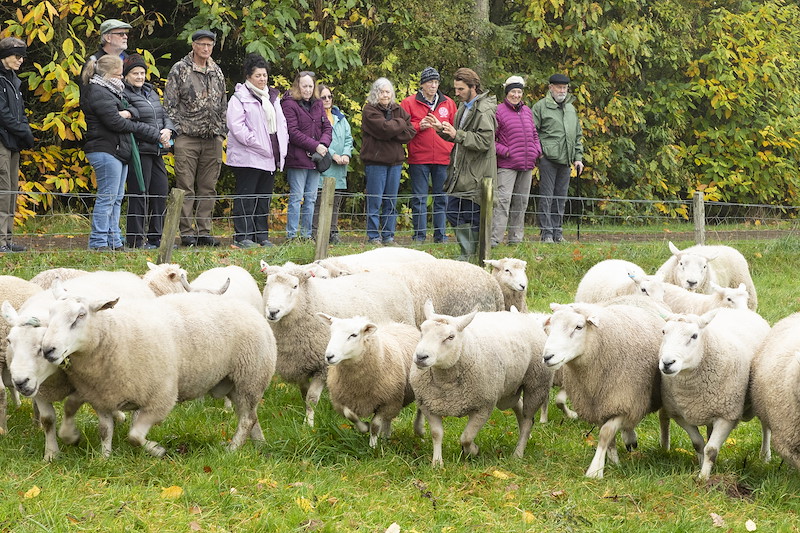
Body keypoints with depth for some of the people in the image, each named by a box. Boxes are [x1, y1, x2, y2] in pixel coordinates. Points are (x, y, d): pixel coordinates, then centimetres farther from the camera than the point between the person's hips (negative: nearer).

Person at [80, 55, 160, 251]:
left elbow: (134, 110, 17)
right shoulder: (97, 93, -11)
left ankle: (114, 240, 13)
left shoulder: (109, 91, 21)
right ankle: (98, 241, -8)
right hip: (106, 151, -10)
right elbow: (115, 122, -17)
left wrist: (129, 113, -11)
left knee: (116, 198, 10)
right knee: (107, 197, -10)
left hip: (118, 151, 10)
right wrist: (152, 133, -8)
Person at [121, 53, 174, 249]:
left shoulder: (151, 92, 19)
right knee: (139, 196, -6)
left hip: (156, 152, 8)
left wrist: (168, 130, -3)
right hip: (139, 150, -8)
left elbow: (165, 115, 19)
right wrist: (156, 136, -16)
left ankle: (156, 238, 16)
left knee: (161, 192, 8)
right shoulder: (125, 95, -7)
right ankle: (135, 239, -1)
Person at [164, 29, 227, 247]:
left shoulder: (217, 72, 15)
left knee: (208, 188, 6)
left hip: (212, 139, 5)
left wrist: (221, 132, 13)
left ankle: (204, 231, 10)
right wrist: (178, 129, -9)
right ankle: (187, 232, -2)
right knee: (186, 188, -5)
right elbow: (170, 104, -2)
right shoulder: (180, 70, 0)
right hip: (187, 139, -5)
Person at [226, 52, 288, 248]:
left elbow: (281, 124, 24)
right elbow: (237, 126, -15)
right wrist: (257, 143, -19)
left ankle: (262, 235, 15)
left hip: (270, 158, 7)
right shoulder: (240, 98, -5)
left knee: (264, 199, 10)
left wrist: (282, 148, 10)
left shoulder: (273, 98, 19)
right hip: (247, 157, -7)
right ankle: (242, 236, -5)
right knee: (246, 199, -6)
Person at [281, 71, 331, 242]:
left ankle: (307, 234, 14)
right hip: (297, 158, -7)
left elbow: (327, 127, 12)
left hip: (315, 158, 7)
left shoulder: (318, 104, 15)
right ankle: (291, 234, -4)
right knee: (296, 197, -6)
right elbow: (293, 132, -14)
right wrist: (315, 146, -16)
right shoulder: (290, 104, -6)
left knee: (311, 198, 9)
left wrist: (324, 144, -9)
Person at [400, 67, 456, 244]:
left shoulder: (449, 103, 11)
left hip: (443, 158, 2)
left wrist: (453, 151, 1)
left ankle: (440, 234, 12)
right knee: (419, 198, 0)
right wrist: (419, 126, -12)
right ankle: (419, 234, 5)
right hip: (419, 159, -2)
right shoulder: (409, 103, 3)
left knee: (442, 198, 6)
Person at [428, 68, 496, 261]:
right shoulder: (464, 107, 16)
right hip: (460, 172, 10)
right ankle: (467, 252, 18)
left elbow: (484, 141, -22)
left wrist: (457, 135, -26)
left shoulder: (484, 111, -15)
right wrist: (442, 130, 6)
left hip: (476, 174, -10)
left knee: (473, 217, -4)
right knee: (454, 213, 10)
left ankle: (475, 255, 6)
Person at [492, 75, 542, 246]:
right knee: (503, 201, -15)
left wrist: (537, 151, 8)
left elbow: (534, 134, 24)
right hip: (507, 165, -7)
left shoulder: (527, 111, 14)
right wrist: (504, 151, -14)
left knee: (521, 203, 10)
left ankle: (516, 238, 17)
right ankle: (494, 238, -18)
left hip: (527, 164, 7)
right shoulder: (499, 111, -5)